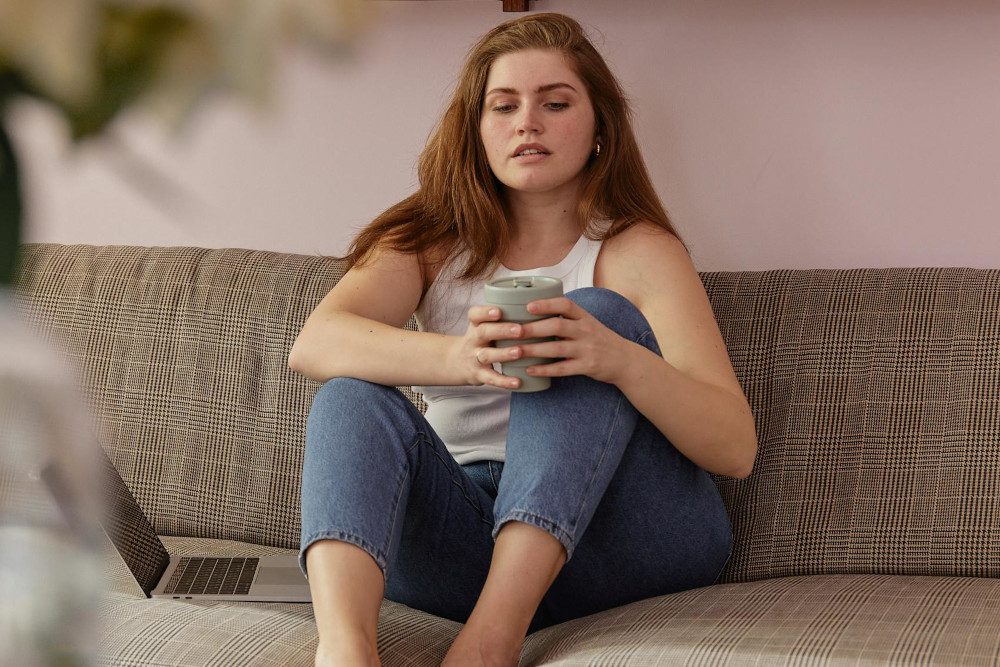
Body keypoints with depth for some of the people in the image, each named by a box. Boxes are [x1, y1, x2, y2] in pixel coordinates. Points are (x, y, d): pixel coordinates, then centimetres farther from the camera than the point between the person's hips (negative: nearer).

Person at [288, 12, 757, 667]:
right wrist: (458, 358, -32)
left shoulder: (637, 251, 3)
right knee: (354, 398, -20)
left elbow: (736, 448, -10)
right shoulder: (431, 240, 10)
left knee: (598, 315, -22)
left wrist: (621, 361, -31)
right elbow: (313, 345, -11)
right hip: (464, 528, 2)